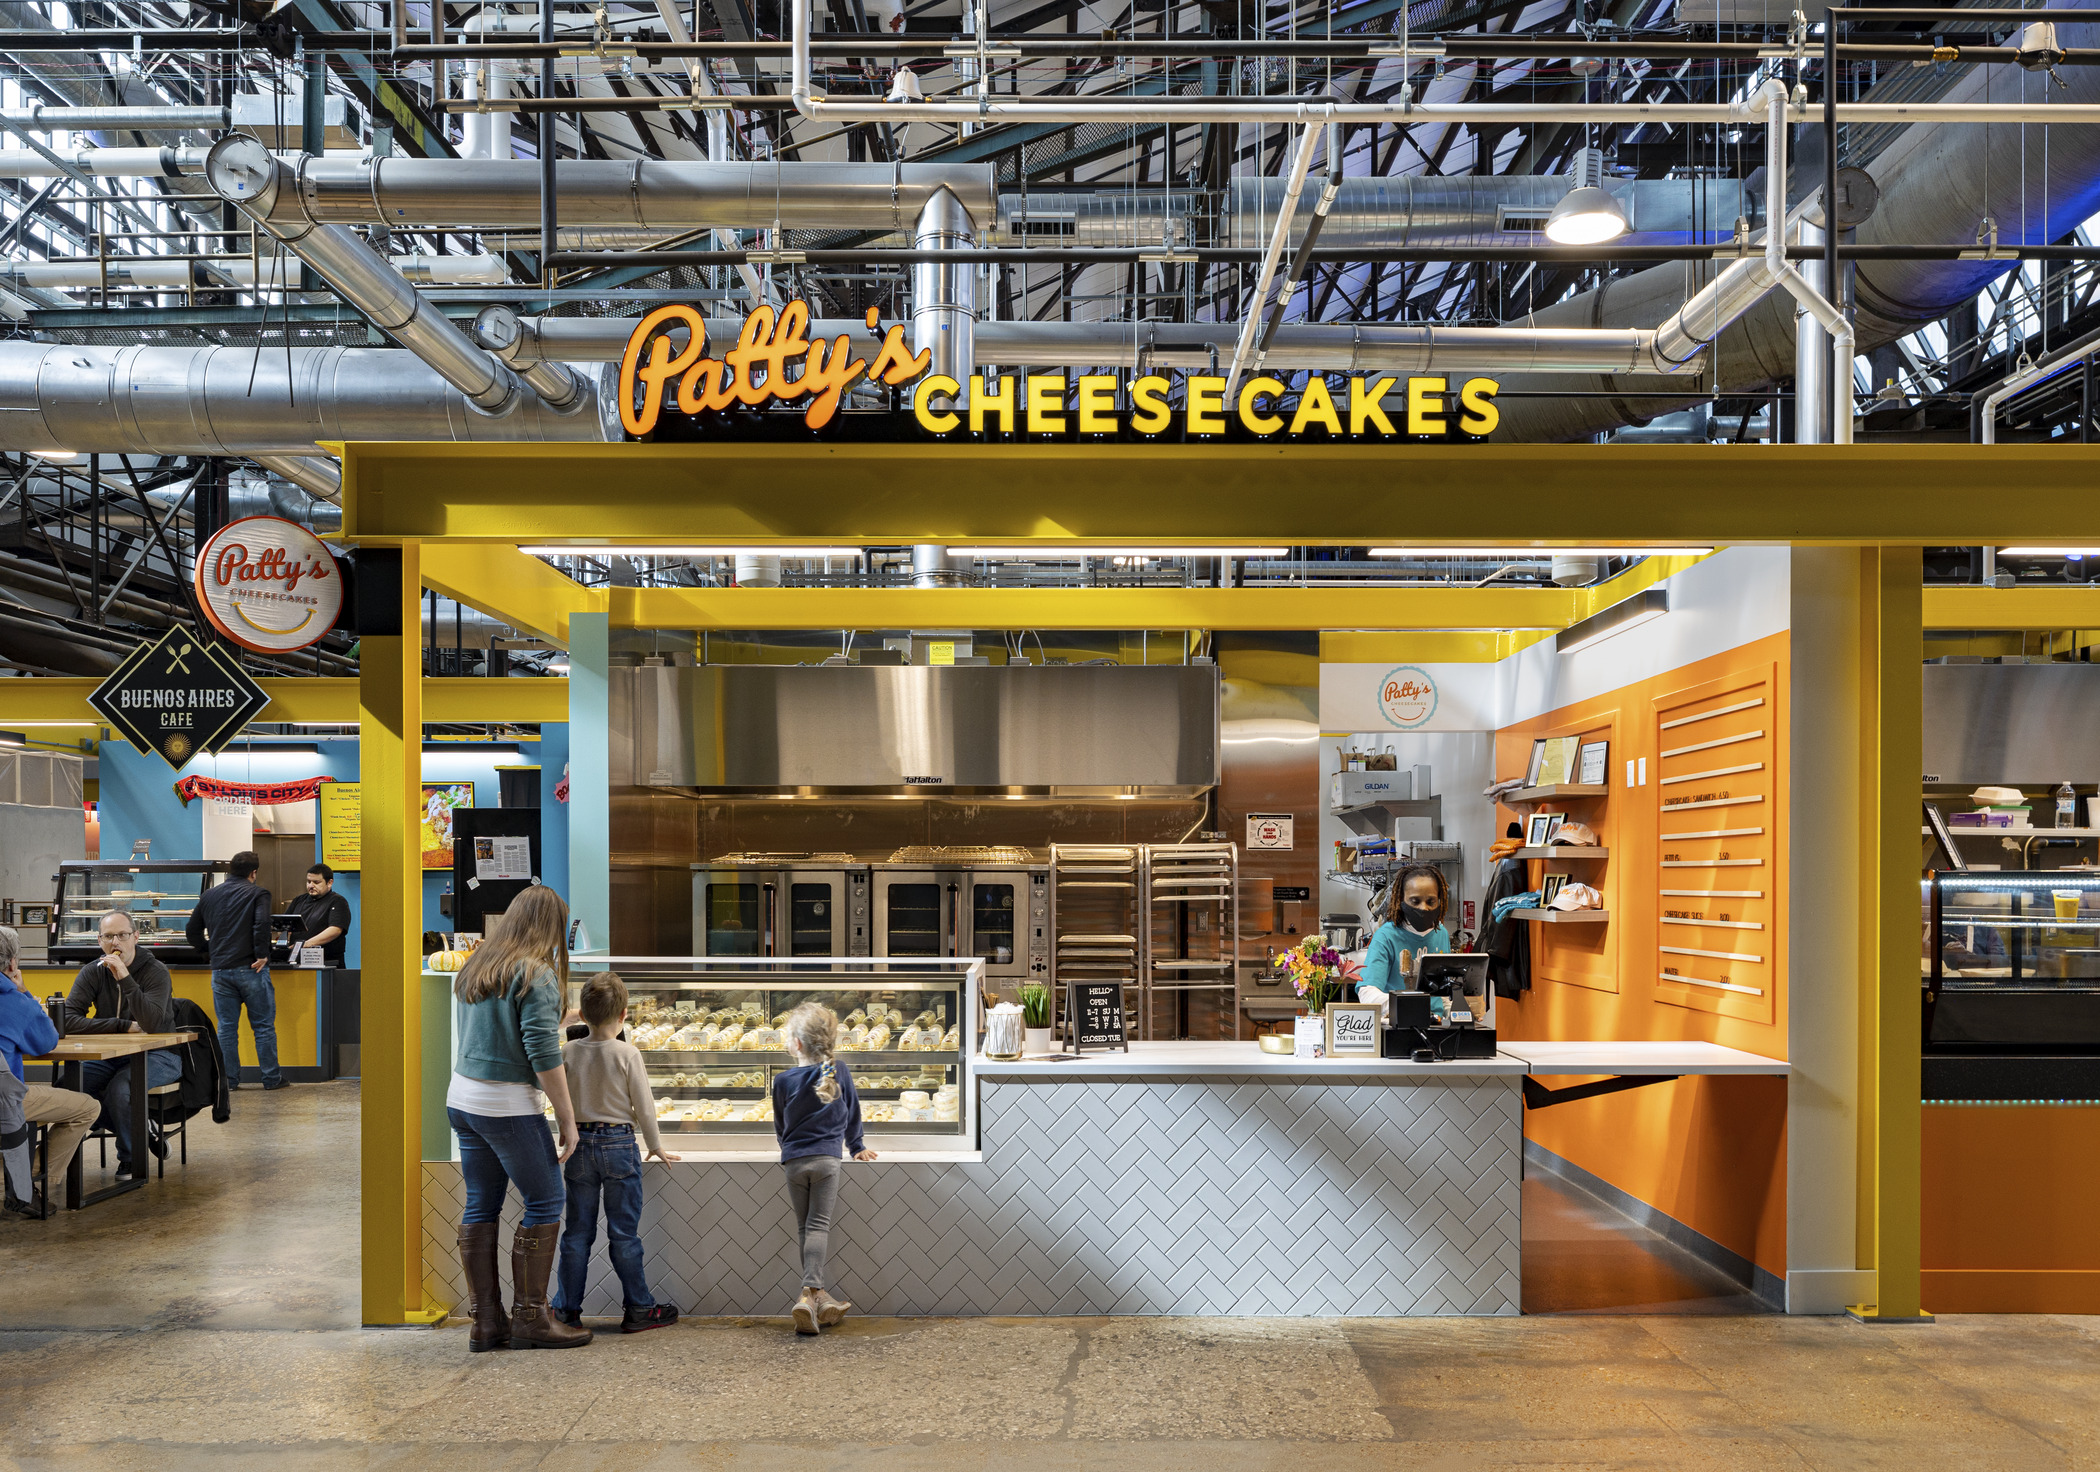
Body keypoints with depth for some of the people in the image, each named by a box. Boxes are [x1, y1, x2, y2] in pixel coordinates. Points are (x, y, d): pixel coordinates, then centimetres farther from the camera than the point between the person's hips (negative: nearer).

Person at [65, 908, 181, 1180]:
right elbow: (68, 1021, -10)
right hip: (112, 1057, 5)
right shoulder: (93, 973, 1)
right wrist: (124, 1026, -17)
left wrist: (125, 979, -32)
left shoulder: (156, 972, -11)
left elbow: (152, 1023, -27)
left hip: (157, 1056, -5)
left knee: (119, 1088, -32)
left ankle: (130, 1159, -4)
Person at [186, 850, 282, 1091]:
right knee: (264, 1025, 3)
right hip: (250, 969, -4)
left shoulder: (209, 895, 12)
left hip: (220, 970, 4)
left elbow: (192, 931, 16)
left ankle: (229, 1078, 11)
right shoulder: (257, 893, -4)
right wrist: (262, 955, -13)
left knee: (226, 1027, 10)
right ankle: (271, 1078, 6)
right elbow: (262, 924, -20)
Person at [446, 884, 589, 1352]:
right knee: (545, 1203, 2)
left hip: (461, 1097, 8)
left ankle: (486, 1322, 15)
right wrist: (568, 1120, -12)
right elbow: (544, 1055, -16)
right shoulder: (536, 974, -12)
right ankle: (529, 1318, 4)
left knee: (480, 1208, 11)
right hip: (507, 1104, -8)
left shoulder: (473, 969, 12)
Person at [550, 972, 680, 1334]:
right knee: (624, 1233, 4)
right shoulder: (628, 1054, -10)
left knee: (577, 1232, 10)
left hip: (579, 1144, 3)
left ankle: (567, 1310, 14)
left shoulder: (568, 1052, -2)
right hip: (619, 1143, -3)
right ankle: (638, 1309, 11)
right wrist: (656, 1146, 9)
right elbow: (644, 1107, -6)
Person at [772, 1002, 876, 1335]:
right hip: (827, 1158, -1)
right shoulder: (840, 1072, 2)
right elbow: (853, 1113, 15)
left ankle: (818, 1296, 14)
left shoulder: (783, 1081, -1)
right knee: (819, 1225, -3)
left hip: (793, 1161, 1)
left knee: (804, 1227, 12)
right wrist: (857, 1146, 31)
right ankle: (810, 1293, -20)